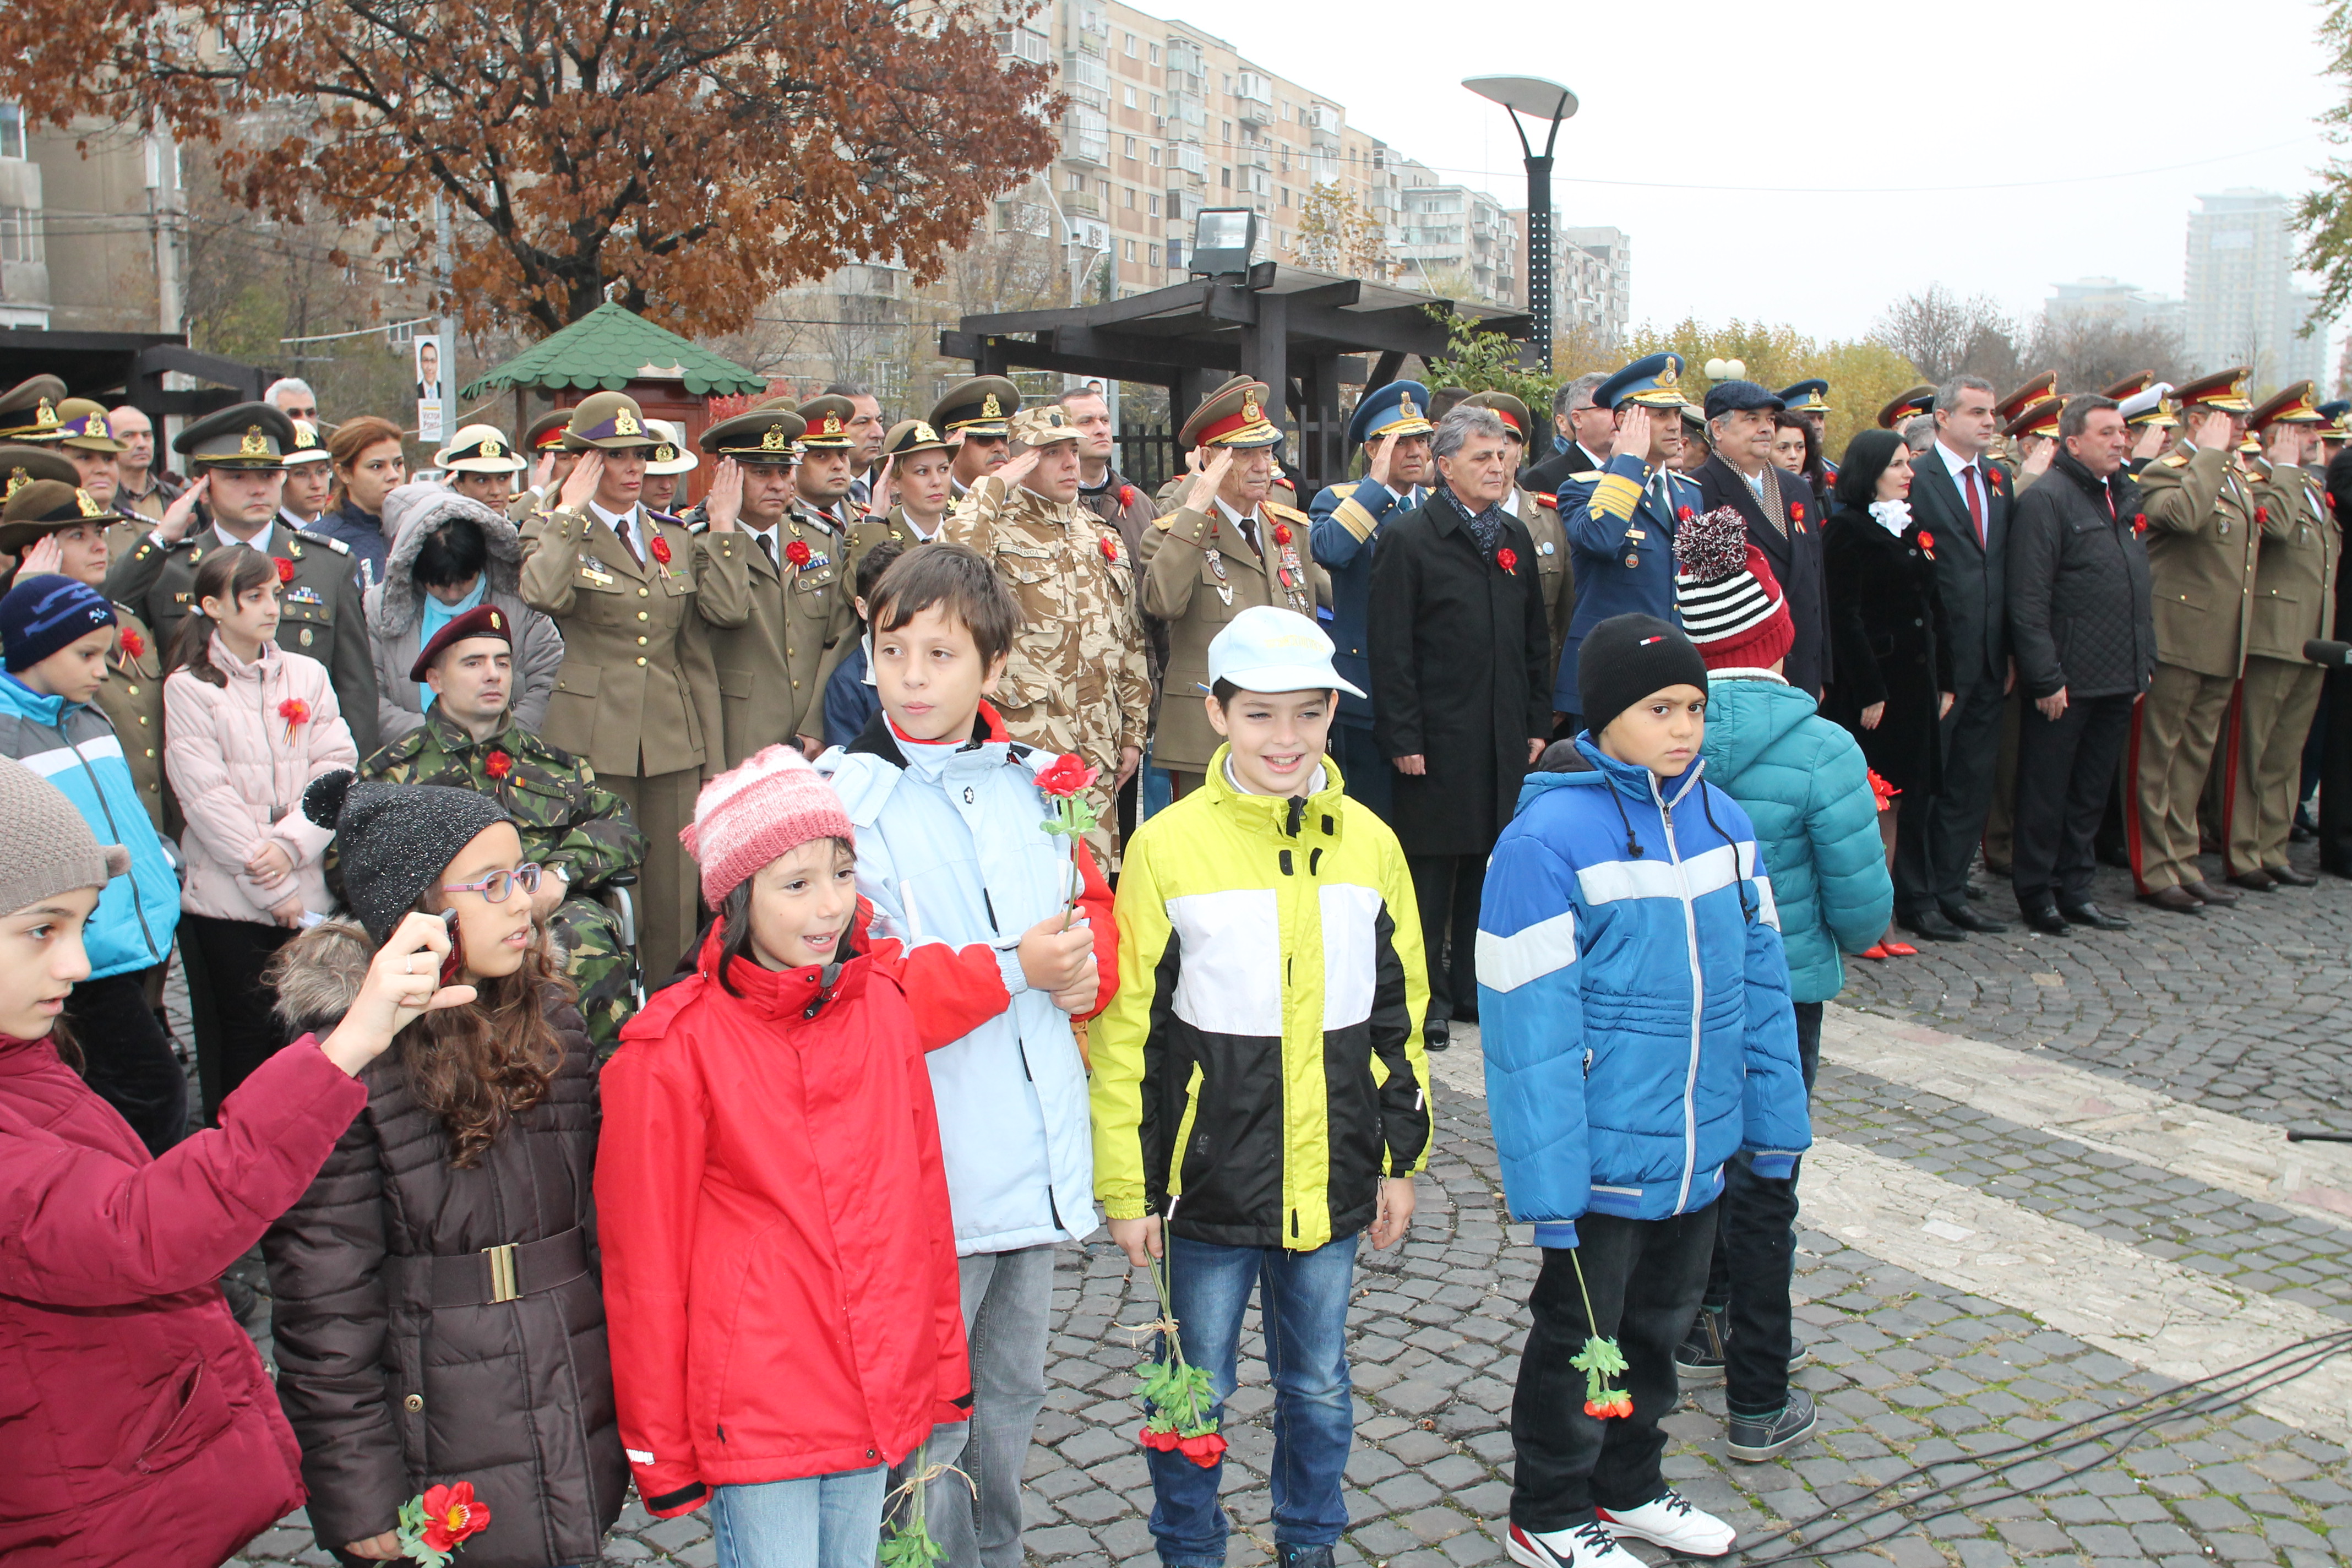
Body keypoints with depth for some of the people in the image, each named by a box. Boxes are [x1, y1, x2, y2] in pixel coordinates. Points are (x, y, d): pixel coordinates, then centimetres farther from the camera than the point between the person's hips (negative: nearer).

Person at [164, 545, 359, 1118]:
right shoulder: (188, 687, 0)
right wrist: (273, 890, -10)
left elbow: (337, 767, 2)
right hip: (226, 897, -2)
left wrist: (291, 844, -13)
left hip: (308, 893, 3)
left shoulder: (308, 674, 10)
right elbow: (208, 798, -7)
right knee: (245, 1040, 3)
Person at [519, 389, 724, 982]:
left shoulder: (675, 540, 16)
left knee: (673, 901, 6)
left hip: (673, 746, 4)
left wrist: (714, 760, 11)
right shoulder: (552, 533, 4)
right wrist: (570, 511, -10)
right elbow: (541, 596, -22)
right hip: (591, 743, -4)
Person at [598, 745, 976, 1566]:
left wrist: (943, 1366, 12)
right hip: (753, 1403, -4)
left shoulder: (885, 1004, 0)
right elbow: (644, 1259, -7)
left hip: (883, 1397, 5)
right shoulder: (675, 1048, -14)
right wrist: (662, 1450, -2)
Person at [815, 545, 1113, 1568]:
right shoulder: (838, 798, -12)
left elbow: (1092, 907, 17)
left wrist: (1085, 968, -5)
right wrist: (1011, 968, -19)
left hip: (1037, 1153, 6)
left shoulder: (1035, 781, 5)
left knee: (1013, 1392, 23)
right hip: (929, 1165, -6)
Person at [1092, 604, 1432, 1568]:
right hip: (1210, 1185, -3)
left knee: (1319, 1386, 18)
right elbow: (1127, 1030, -6)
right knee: (1196, 1390, 12)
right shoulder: (1167, 846, -9)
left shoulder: (1369, 844, 1)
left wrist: (1402, 1159, 10)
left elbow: (1400, 1016, 9)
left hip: (1332, 1183, 3)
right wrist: (1127, 1188, -6)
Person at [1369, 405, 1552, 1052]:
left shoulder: (1514, 537, 14)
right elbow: (1392, 649, -9)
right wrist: (1402, 738, -13)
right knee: (1432, 870, 1)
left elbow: (1536, 639, 17)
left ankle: (1476, 986, 24)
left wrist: (1538, 723, 11)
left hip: (1506, 740, 6)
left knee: (1491, 864, 12)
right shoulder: (1409, 538, -5)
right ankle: (1427, 998, 12)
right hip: (1439, 739, -6)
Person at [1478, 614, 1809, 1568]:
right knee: (1579, 1336, 12)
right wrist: (1547, 1182, -19)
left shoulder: (1721, 820, 1)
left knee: (1659, 1323, 23)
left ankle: (1628, 1487, 45)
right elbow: (1529, 1025, -20)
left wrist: (1775, 1121, 9)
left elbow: (1760, 980, 8)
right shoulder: (1547, 839, -19)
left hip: (1699, 1152, 6)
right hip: (1605, 1158, -6)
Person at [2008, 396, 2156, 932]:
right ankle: (2037, 893, 15)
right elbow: (2028, 601, -15)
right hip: (2066, 682, -7)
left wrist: (2147, 661, 13)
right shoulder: (2046, 500, -10)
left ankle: (2074, 891, 23)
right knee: (2047, 793, 4)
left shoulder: (2125, 498, 14)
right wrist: (2046, 679, -18)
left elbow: (2142, 588, 19)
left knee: (2091, 793, 14)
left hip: (2119, 681, 7)